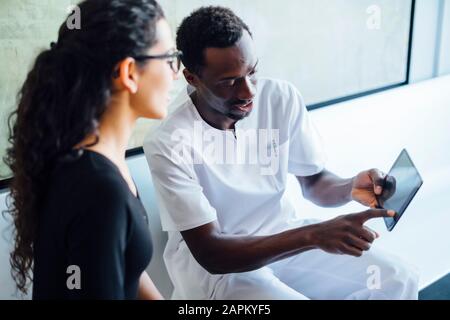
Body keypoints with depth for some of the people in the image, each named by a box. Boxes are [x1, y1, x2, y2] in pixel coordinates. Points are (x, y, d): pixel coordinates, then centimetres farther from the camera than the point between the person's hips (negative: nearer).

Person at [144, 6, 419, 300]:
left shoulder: (283, 98, -12)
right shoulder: (168, 143, -26)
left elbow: (314, 182, 1)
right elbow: (210, 252, -27)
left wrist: (350, 188, -24)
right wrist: (314, 235, -37)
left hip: (282, 233, 5)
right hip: (215, 264, -4)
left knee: (398, 280, -6)